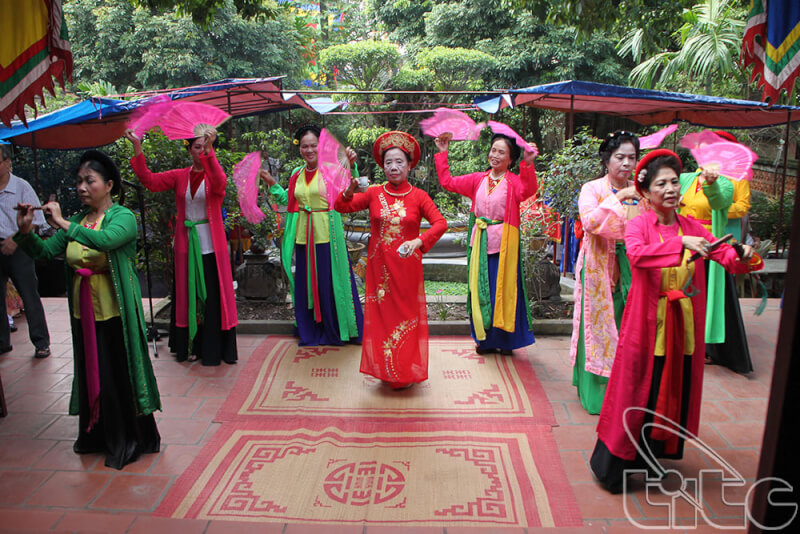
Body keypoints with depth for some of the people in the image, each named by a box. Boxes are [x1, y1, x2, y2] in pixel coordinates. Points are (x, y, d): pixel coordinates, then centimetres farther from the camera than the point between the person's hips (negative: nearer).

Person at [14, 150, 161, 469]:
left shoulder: (123, 217, -9)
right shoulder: (77, 221, 9)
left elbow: (106, 240, -30)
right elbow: (44, 251, 5)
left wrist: (64, 224, -28)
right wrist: (26, 231, -12)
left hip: (115, 312, -6)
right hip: (84, 311, 6)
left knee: (118, 374, 1)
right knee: (90, 373, 16)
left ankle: (128, 441, 17)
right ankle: (98, 435, 34)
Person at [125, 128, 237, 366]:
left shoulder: (214, 174, -2)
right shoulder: (179, 176, 7)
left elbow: (219, 183, -26)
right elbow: (150, 180, -3)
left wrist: (210, 150, -38)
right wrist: (137, 148, -12)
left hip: (211, 246, -3)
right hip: (186, 246, 3)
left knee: (212, 297, 0)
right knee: (188, 296, 10)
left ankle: (212, 349, 11)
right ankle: (190, 346, 22)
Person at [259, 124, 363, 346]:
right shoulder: (297, 174, 10)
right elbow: (289, 200, 19)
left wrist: (351, 166, -38)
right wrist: (272, 184, 13)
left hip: (327, 234, -5)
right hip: (303, 235, 5)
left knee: (330, 281, 2)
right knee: (306, 283, 12)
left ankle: (337, 330, 18)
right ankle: (310, 331, 28)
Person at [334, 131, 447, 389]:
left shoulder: (418, 196, -3)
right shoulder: (374, 193, 1)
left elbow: (440, 223, -13)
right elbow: (341, 207, -3)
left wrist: (419, 241, -30)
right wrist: (350, 191, -24)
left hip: (407, 266, -1)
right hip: (379, 266, 1)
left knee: (407, 315, 8)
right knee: (382, 316, 8)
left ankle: (406, 371, 24)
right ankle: (387, 370, 24)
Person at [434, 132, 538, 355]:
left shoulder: (513, 181, -4)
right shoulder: (478, 179, 11)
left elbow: (527, 191, -26)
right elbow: (448, 181, 15)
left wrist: (528, 164, -40)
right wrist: (443, 154, 13)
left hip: (503, 243, -5)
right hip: (480, 242, 5)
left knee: (502, 290, 1)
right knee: (481, 289, 8)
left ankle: (505, 340, 15)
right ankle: (485, 339, 20)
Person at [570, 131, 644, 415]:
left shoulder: (639, 191, 11)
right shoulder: (593, 189, -2)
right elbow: (590, 222, -21)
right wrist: (619, 197, -20)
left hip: (631, 267, 4)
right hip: (600, 267, -3)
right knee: (600, 324, 1)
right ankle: (596, 392, 13)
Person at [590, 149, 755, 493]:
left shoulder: (692, 227, 6)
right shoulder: (639, 225, -7)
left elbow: (725, 256, -5)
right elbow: (636, 254, -29)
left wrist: (741, 259, -25)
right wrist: (680, 242, -37)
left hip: (683, 325, 5)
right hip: (646, 324, -5)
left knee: (674, 391, 15)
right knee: (636, 390, 3)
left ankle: (653, 458, 37)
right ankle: (612, 466, 20)